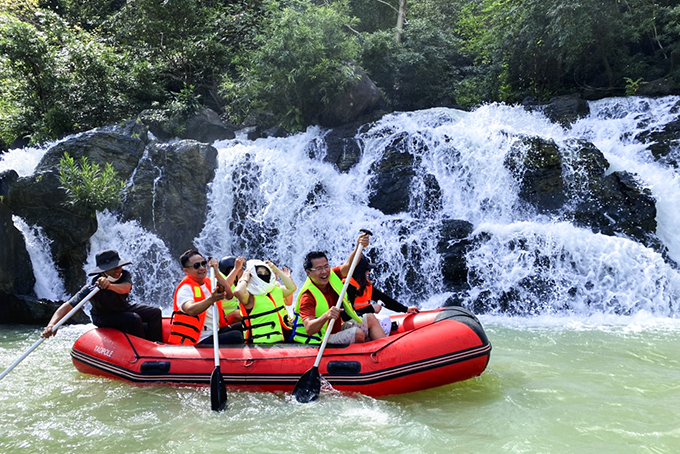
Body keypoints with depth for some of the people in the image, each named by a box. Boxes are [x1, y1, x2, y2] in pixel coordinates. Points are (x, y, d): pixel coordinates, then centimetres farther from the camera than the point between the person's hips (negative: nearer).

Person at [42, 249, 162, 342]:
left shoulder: (125, 275, -20)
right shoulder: (91, 288, -31)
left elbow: (125, 288, -44)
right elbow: (68, 306, -39)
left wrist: (110, 286, -67)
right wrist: (52, 324, -56)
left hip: (124, 308, 5)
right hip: (104, 318, -5)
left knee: (155, 312, -7)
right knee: (134, 319, -28)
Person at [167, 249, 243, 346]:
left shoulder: (209, 283, 14)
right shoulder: (185, 288, -10)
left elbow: (229, 295, -1)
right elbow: (190, 310, -32)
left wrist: (216, 272, -7)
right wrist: (211, 299, -49)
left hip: (214, 335, 8)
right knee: (236, 336, -25)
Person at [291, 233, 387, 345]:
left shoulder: (332, 276, -1)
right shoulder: (307, 297, -22)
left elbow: (349, 265, -17)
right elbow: (309, 329, -32)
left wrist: (358, 247, -36)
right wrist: (326, 316, -50)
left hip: (339, 328, 8)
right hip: (323, 340, -8)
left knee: (370, 318, 3)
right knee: (357, 333, -25)